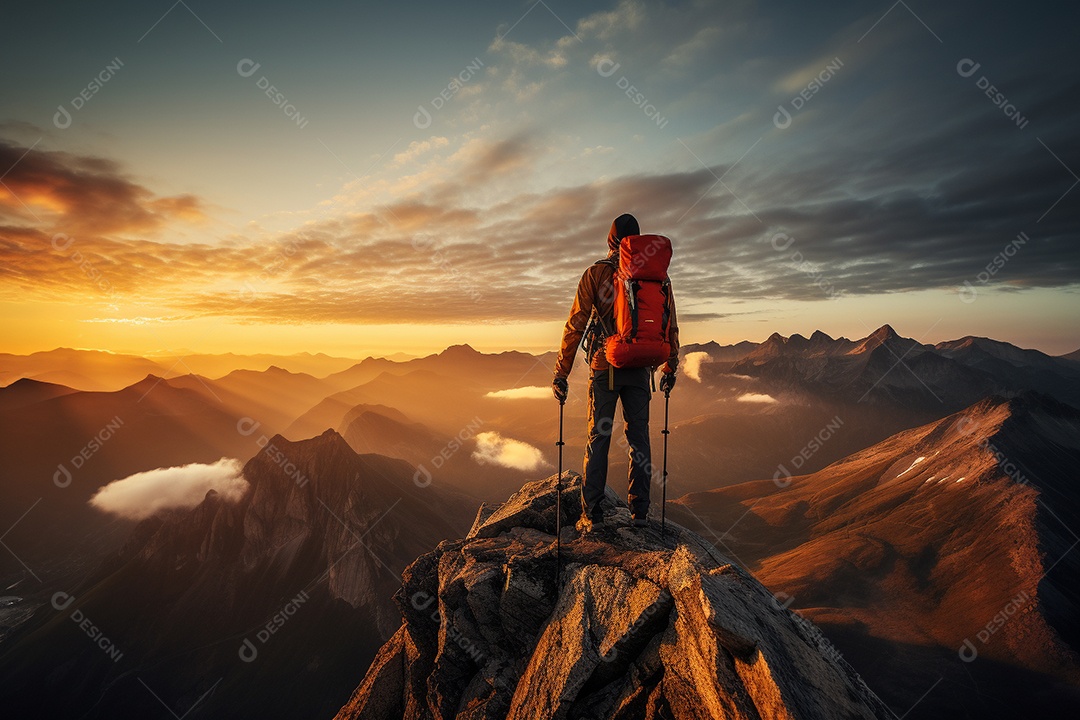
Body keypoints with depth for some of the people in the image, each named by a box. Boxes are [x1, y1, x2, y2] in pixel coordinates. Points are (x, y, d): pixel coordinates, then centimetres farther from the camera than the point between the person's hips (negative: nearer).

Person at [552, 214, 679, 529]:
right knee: (639, 438, 10)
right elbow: (670, 326, 9)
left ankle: (591, 514, 9)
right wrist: (670, 367, 20)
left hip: (605, 368, -2)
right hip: (640, 369, 2)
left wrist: (561, 373, -2)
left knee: (598, 439, 5)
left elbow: (575, 324, -6)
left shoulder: (595, 273, -3)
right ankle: (639, 511, 17)